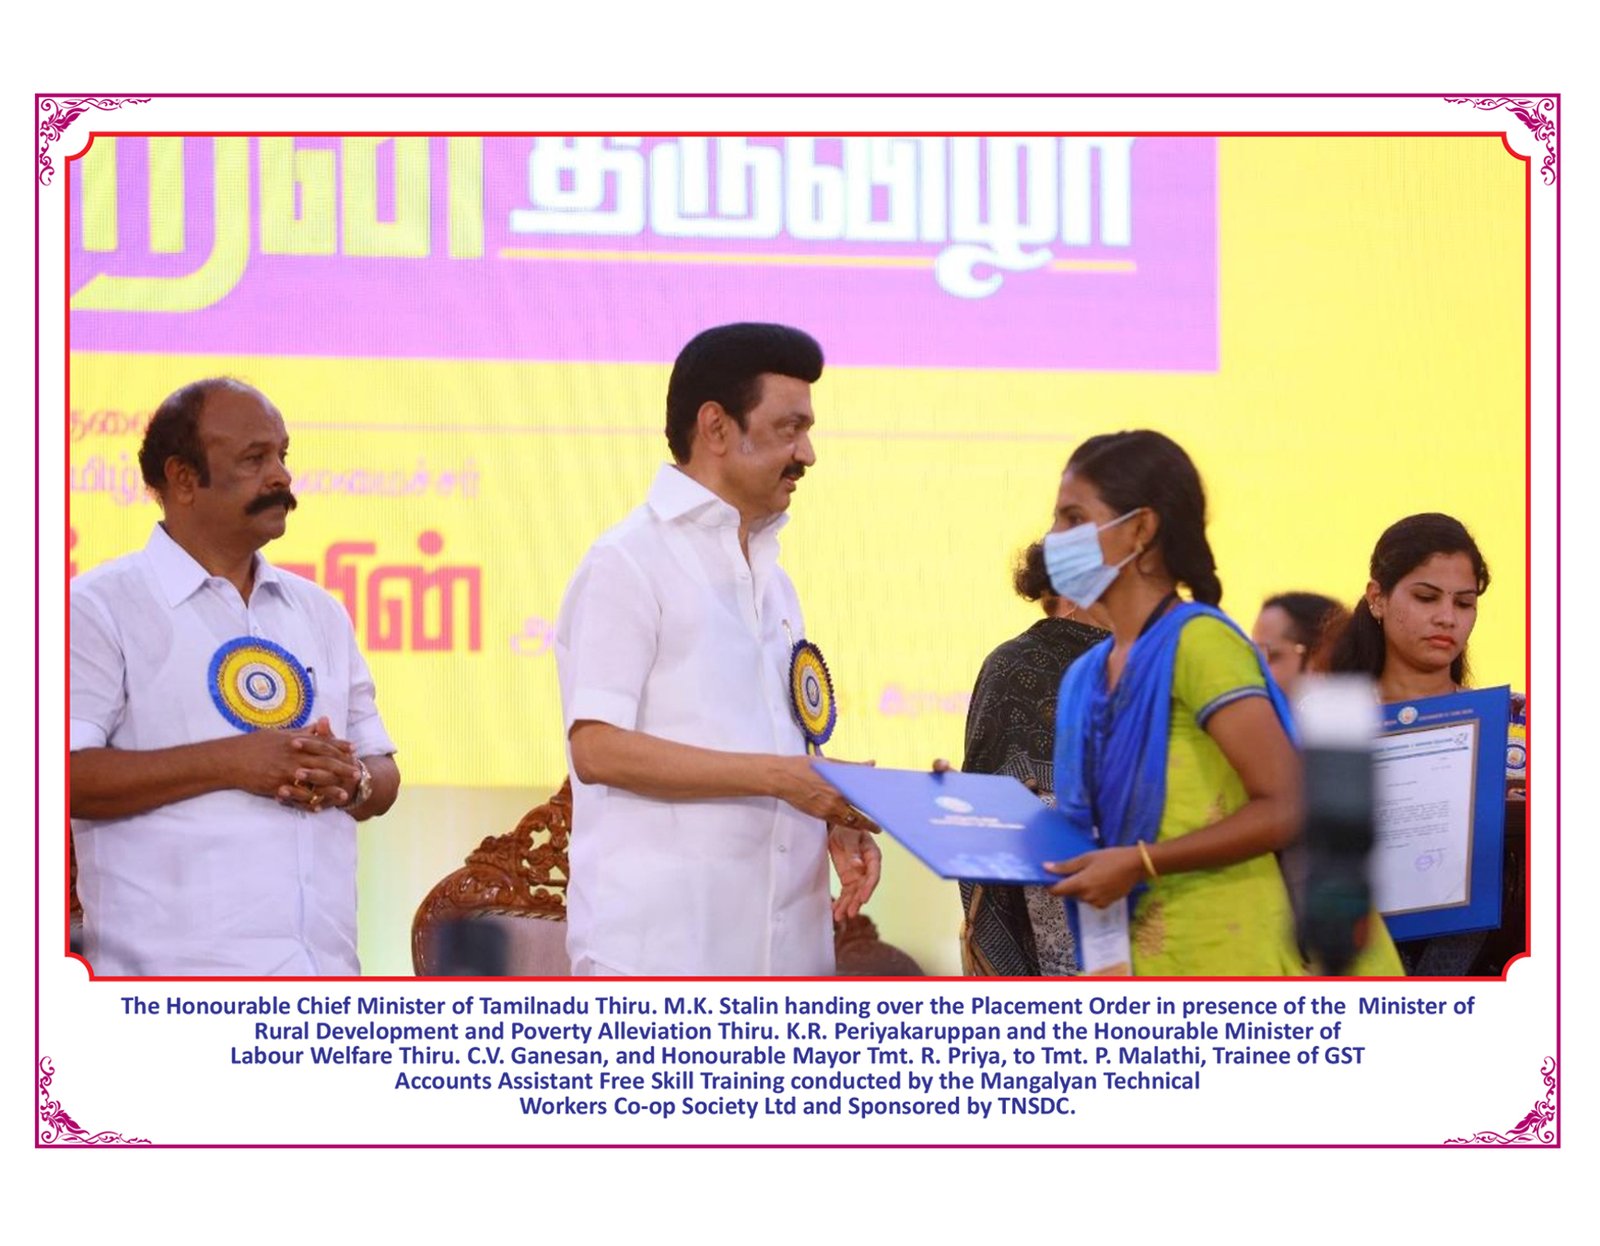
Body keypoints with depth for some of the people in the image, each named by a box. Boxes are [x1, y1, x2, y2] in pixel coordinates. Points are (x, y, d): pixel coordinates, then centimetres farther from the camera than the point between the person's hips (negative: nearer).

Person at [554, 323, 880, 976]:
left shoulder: (769, 574, 19)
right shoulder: (629, 561, -5)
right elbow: (598, 748, -14)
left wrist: (836, 822, 4)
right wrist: (776, 776, -16)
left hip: (780, 942, 8)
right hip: (661, 944, -8)